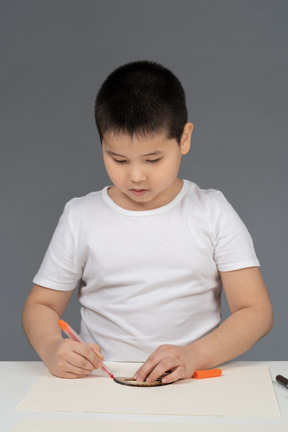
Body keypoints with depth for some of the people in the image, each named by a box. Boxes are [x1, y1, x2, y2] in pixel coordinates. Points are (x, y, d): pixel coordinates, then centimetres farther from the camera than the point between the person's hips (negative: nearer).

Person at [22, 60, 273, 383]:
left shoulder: (213, 213, 3)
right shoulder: (81, 217, 5)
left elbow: (256, 312, -1)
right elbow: (41, 305, 11)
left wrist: (194, 355, -19)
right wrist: (52, 349, -12)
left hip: (195, 385, 0)